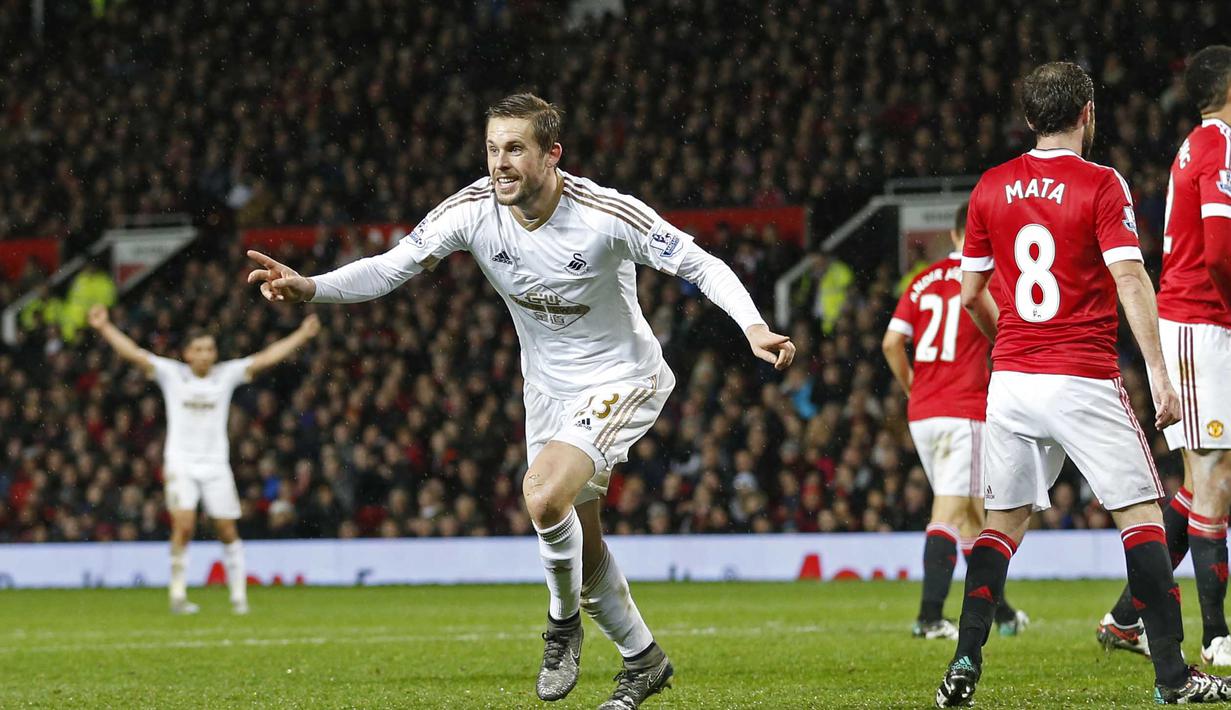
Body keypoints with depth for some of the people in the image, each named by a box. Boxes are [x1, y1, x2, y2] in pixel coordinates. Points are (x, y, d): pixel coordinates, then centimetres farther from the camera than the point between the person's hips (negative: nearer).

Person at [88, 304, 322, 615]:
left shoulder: (226, 375, 4)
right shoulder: (171, 374, 0)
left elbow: (265, 358, 3)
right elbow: (134, 354, -5)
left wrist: (302, 335, 0)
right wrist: (105, 328, -13)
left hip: (216, 465, 2)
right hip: (180, 464, -2)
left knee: (227, 530, -1)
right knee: (184, 525, -17)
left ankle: (238, 594, 11)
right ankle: (178, 593, -9)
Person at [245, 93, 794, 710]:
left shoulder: (606, 215, -26)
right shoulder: (472, 209, -15)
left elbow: (703, 266, -21)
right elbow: (389, 267, -16)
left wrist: (753, 326, -37)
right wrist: (309, 287, -33)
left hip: (622, 380, -6)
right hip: (548, 388, 6)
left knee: (544, 493, -28)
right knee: (581, 547, 10)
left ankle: (563, 623, -1)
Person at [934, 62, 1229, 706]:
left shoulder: (991, 187, 8)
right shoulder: (1101, 185, -6)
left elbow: (971, 294, 12)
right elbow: (1130, 281, -14)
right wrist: (1158, 375, -14)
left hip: (1010, 380, 4)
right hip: (1084, 381, -4)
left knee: (1003, 522, 12)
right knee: (1140, 514, 1)